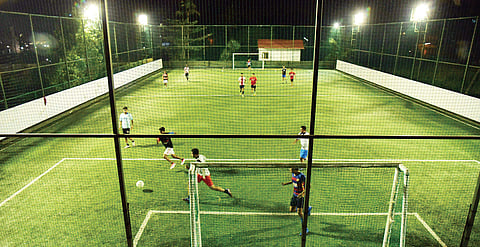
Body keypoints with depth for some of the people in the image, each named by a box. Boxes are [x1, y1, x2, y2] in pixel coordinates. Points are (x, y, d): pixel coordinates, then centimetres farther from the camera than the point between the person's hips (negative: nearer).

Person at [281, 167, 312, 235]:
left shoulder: (302, 176, -26)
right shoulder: (293, 174, -2)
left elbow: (305, 188, -25)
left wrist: (302, 193, -43)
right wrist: (286, 183, 8)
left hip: (301, 196, -8)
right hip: (295, 194, 8)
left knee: (299, 212, -8)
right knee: (291, 210, 15)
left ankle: (305, 229, 9)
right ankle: (308, 209, 36)